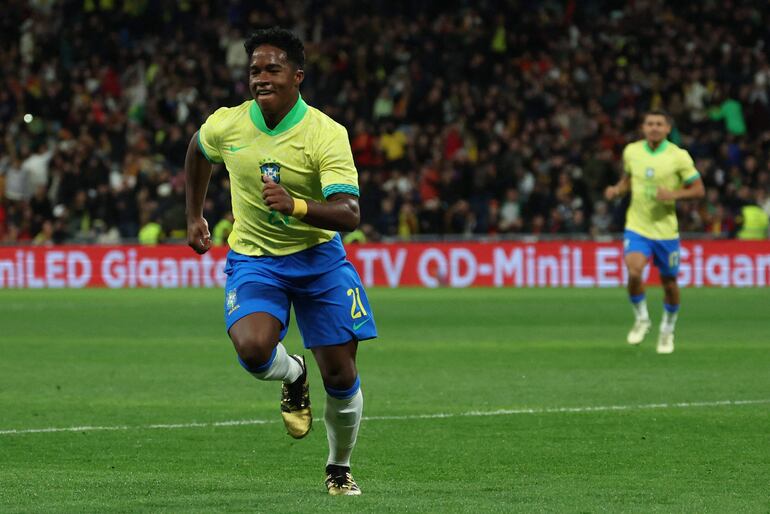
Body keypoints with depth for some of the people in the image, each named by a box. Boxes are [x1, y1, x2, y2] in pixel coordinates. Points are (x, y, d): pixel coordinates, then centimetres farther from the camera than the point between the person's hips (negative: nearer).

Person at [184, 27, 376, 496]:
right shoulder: (225, 125, -8)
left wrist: (296, 205, -42)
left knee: (341, 377, -2)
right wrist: (194, 216, 23)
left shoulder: (327, 134, -18)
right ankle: (293, 376, 10)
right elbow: (198, 151, 18)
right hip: (253, 259, 1)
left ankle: (340, 469, 26)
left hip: (318, 258, -1)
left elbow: (349, 214, -25)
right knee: (253, 348, -28)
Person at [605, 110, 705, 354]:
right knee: (634, 272, -22)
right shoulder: (631, 151, 1)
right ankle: (641, 319, 4)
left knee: (669, 283, 7)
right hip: (637, 226, 1)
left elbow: (699, 190, -3)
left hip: (665, 229, -1)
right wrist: (617, 190, -3)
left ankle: (667, 330, 32)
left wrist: (673, 194, -20)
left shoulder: (679, 156, -8)